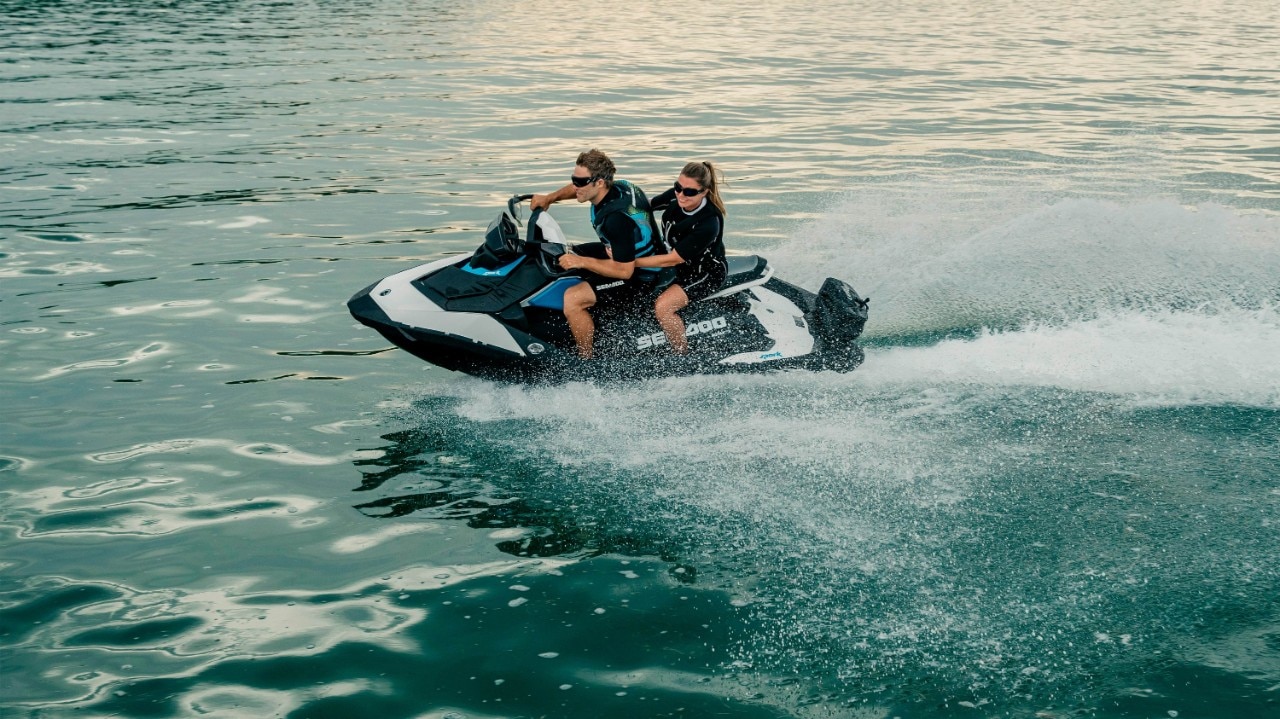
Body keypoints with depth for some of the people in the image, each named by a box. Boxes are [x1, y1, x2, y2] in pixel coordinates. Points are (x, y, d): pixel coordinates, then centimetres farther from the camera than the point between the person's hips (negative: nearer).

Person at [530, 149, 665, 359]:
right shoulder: (617, 186, -7)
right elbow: (576, 189, 17)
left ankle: (586, 362, -7)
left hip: (640, 277, -10)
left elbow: (625, 270, -32)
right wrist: (549, 198, 4)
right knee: (559, 255, 18)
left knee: (572, 298, -26)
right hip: (624, 255, 10)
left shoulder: (616, 217, -34)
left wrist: (581, 262, -28)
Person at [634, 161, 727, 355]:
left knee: (662, 306, -26)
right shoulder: (676, 196, -14)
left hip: (706, 273, -8)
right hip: (682, 266, 8)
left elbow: (673, 260, -32)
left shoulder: (708, 223, -34)